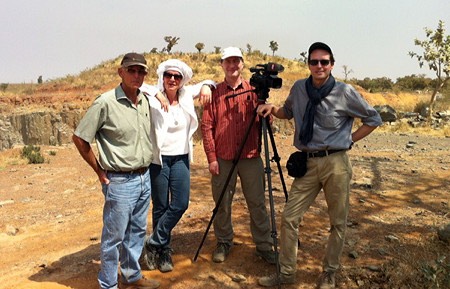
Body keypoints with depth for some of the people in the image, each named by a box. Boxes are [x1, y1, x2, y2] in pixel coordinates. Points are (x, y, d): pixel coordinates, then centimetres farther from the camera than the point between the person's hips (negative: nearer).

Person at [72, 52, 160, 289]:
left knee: (137, 232, 18)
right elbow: (79, 138, -9)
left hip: (144, 178, 7)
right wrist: (100, 171, -5)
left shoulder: (146, 101, 6)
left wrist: (145, 166, 12)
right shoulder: (105, 103, -14)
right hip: (120, 181, -6)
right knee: (114, 236, 5)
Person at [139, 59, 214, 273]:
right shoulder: (153, 96, -6)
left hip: (181, 158, 3)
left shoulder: (186, 94, 4)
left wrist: (206, 86, -8)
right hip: (158, 159, -3)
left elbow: (206, 83, 16)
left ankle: (154, 244, 16)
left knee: (180, 204, -2)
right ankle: (163, 250, 26)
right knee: (160, 207, 7)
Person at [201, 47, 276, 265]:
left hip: (251, 157, 0)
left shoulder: (254, 91, 6)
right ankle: (223, 243, 28)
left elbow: (262, 122, 7)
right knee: (222, 204, 10)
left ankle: (264, 246, 20)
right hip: (222, 159, 0)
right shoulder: (214, 93, 3)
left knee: (257, 204, 6)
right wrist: (211, 157, -6)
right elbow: (207, 126, 0)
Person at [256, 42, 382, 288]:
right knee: (289, 218, 1)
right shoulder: (299, 88, 4)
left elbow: (373, 119, 5)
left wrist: (349, 139, -1)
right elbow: (288, 112, 22)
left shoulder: (345, 93, -6)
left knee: (337, 222, 9)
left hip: (336, 163, -3)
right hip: (307, 162, 3)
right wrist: (272, 108, 2)